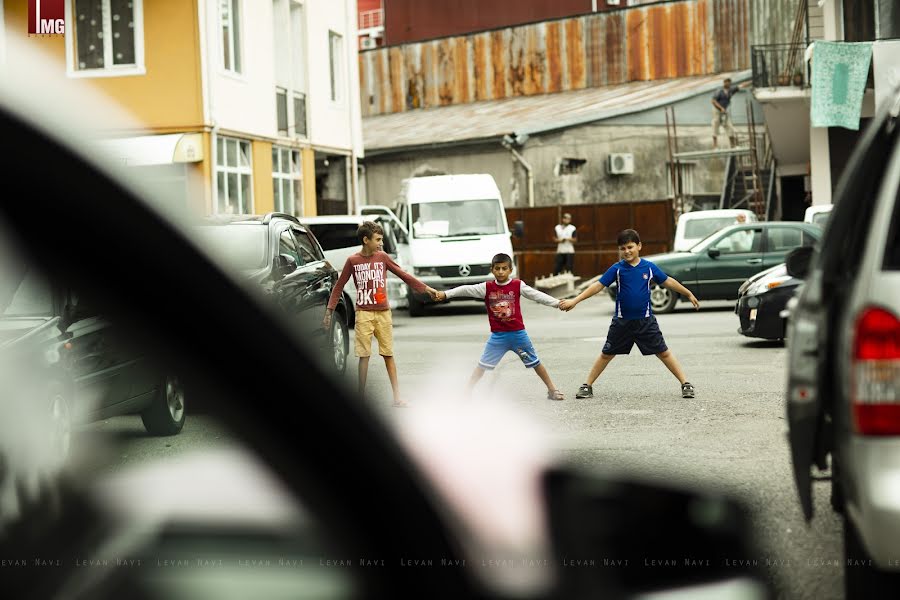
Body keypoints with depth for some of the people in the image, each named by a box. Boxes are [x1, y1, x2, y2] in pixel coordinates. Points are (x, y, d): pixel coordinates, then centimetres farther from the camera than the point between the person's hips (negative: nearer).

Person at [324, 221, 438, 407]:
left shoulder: (382, 257, 3)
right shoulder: (352, 261, -1)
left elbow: (403, 275, 8)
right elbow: (339, 286, 4)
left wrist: (426, 288, 7)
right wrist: (329, 311, -1)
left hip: (383, 313, 2)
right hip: (363, 313, -2)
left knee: (388, 354, 4)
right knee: (364, 355, -1)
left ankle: (397, 397, 5)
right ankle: (361, 397, 6)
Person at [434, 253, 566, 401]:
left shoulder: (518, 285, -6)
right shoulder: (486, 287, -4)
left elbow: (536, 295, -10)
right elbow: (467, 290, -10)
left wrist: (557, 303, -18)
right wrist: (445, 294, -18)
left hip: (518, 333, 0)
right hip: (497, 336, 0)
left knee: (535, 362, 12)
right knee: (482, 365, -1)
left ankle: (552, 390, 24)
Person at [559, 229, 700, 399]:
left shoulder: (649, 267, -3)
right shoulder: (617, 269, -6)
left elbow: (668, 281, 10)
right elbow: (598, 285, -9)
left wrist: (689, 294, 19)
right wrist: (575, 300, -17)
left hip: (646, 321, 0)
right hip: (622, 321, 0)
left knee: (663, 353, 2)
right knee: (606, 354, 9)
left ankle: (685, 384, 10)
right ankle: (587, 386, 19)